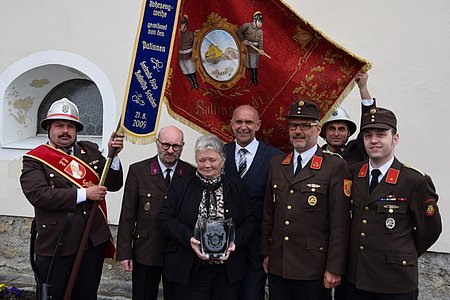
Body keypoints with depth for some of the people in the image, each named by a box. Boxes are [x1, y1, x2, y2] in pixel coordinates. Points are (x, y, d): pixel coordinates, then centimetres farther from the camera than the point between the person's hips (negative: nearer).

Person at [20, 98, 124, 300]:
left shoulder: (90, 151, 8)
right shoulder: (34, 159, -4)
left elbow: (113, 184, 5)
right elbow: (38, 194, -19)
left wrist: (113, 155, -12)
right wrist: (84, 194, -19)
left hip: (94, 242, 4)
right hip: (55, 246, -4)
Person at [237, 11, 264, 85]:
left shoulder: (260, 31, 7)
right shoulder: (247, 25, -5)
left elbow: (260, 41, -6)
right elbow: (238, 32, -6)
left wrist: (261, 49, -24)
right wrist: (243, 40, -14)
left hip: (255, 48, 1)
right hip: (246, 48, -1)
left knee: (254, 65, -2)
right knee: (249, 65, 7)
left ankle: (255, 79, 8)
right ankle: (251, 78, 20)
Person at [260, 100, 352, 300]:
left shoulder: (335, 167, -8)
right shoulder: (276, 164, 8)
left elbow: (340, 223, -10)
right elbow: (268, 213, 11)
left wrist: (335, 268, -11)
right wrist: (266, 253, 10)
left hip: (313, 271, -4)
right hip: (277, 267, 4)